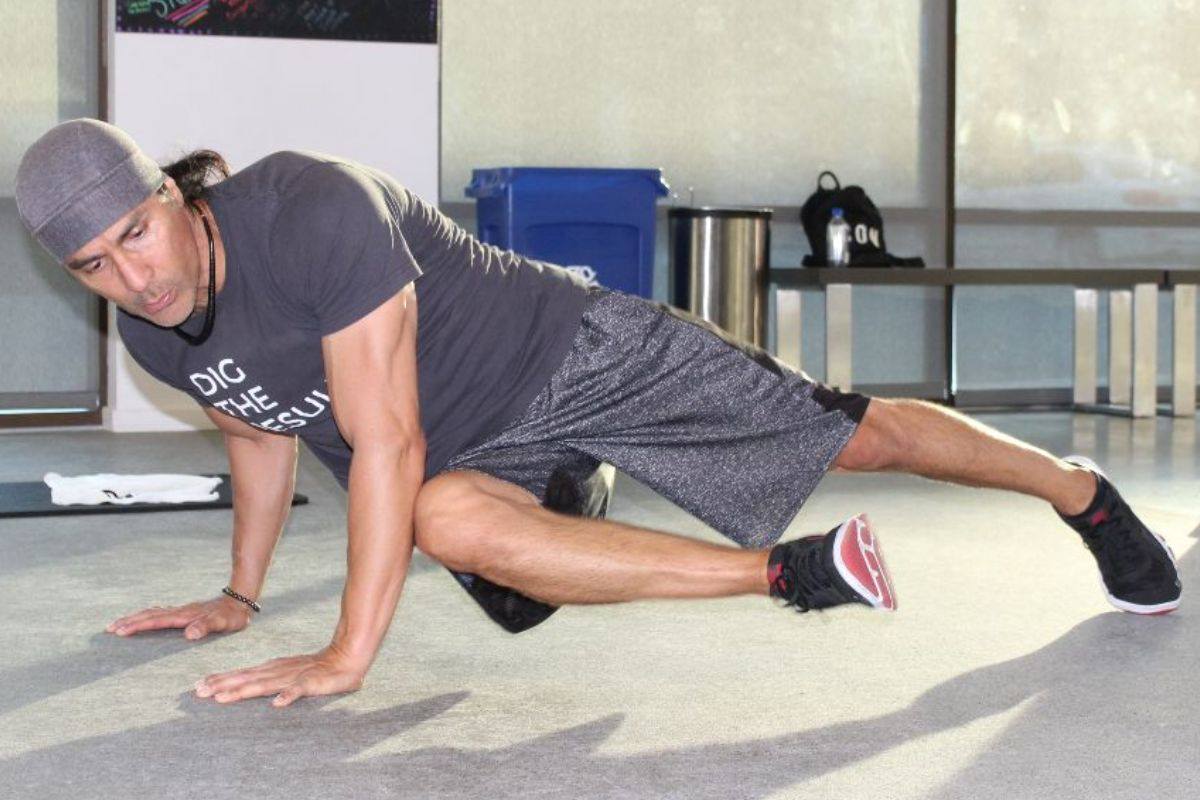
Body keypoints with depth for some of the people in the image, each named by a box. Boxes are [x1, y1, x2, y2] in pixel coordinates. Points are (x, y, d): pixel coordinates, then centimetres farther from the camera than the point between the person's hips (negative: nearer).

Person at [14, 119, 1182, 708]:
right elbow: (263, 431, 18)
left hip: (573, 351, -7)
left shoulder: (308, 211, -34)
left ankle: (1083, 491, 21)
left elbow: (386, 444, -34)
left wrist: (348, 655, -32)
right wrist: (240, 595, 23)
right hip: (478, 453, 7)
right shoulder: (150, 336, -6)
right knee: (454, 523, -24)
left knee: (853, 432, -3)